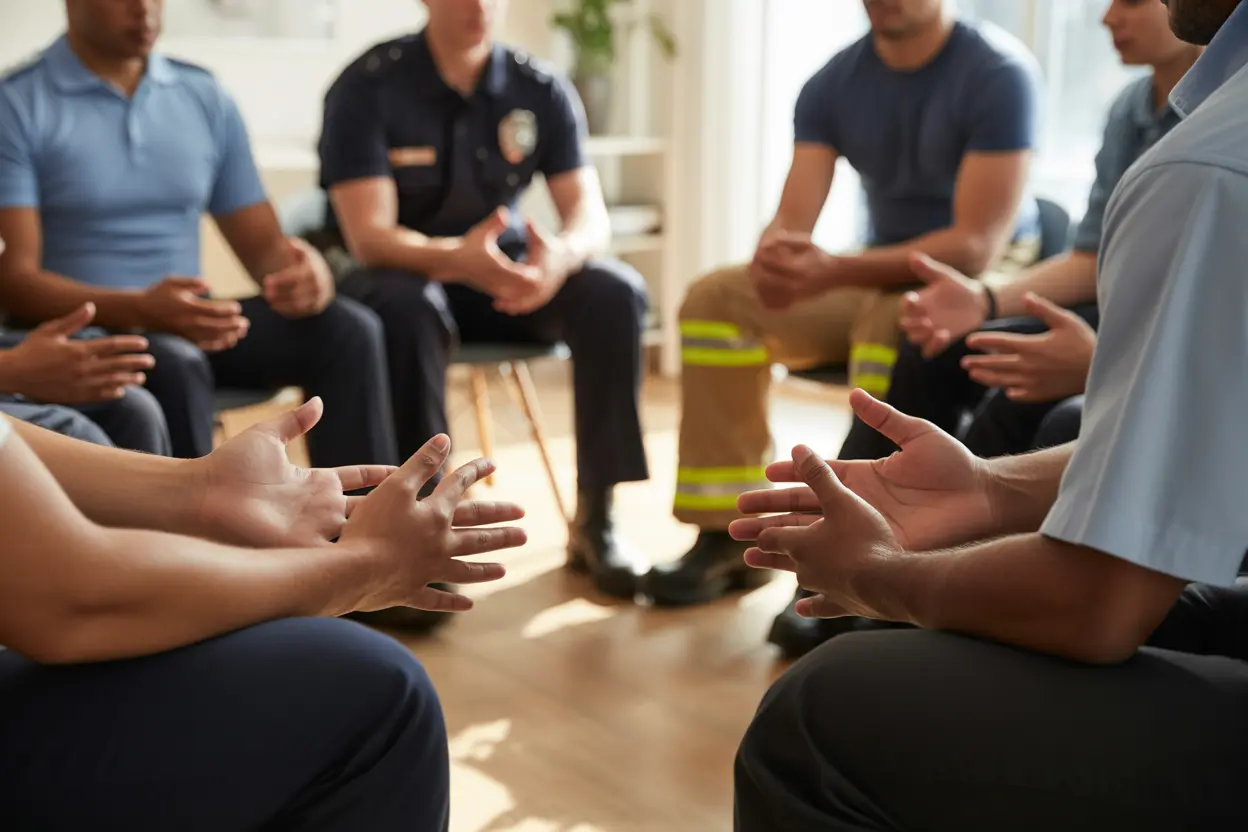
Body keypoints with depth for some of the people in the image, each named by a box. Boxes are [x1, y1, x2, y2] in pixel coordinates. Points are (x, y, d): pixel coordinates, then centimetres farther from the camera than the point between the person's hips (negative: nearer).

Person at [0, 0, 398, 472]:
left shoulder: (206, 99, 10)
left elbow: (262, 245, 10)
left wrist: (307, 273, -16)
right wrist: (139, 309, -31)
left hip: (190, 325, 5)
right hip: (73, 331, -5)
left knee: (346, 330, -18)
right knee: (174, 365, -36)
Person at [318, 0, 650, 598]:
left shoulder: (543, 91, -5)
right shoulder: (367, 87, -15)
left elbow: (591, 215, -12)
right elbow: (368, 236, -24)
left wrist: (561, 255, -37)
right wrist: (459, 258, -45)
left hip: (505, 272, 3)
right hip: (402, 272, -3)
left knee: (616, 292, -24)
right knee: (406, 308, -38)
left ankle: (594, 518, -17)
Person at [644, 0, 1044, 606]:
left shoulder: (998, 73, -18)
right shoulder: (833, 84, -2)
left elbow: (977, 244, -26)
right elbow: (791, 223, -9)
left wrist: (834, 272, -38)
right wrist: (774, 260, -35)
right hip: (883, 278, 6)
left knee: (892, 318, -38)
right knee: (717, 299, -10)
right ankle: (730, 533, -15)